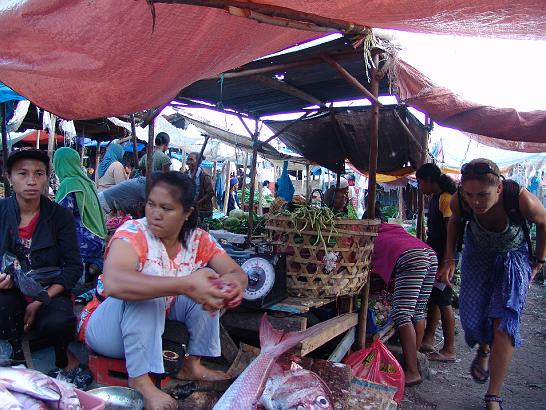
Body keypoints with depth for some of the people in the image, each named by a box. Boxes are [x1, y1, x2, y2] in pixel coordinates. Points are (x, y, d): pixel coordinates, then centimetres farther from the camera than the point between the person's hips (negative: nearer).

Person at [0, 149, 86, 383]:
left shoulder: (60, 216, -5)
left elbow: (73, 267, -7)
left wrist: (41, 302, -17)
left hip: (49, 293, -1)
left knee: (57, 323, -32)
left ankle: (64, 356, 4)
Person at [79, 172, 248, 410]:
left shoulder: (197, 240, -8)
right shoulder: (133, 233, -24)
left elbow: (237, 273, -13)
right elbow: (113, 282, -44)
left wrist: (233, 283, -39)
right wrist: (185, 285, -52)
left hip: (156, 330, 5)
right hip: (105, 327, -5)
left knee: (208, 281, -13)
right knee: (141, 290, -33)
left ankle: (192, 365, -4)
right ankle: (140, 380, -22)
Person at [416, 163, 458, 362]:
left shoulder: (446, 198, -16)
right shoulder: (435, 198, 13)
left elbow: (451, 233, -20)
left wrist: (446, 263, -22)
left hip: (443, 258, -10)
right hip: (435, 257, 10)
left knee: (443, 302, -3)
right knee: (433, 299, 15)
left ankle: (449, 350, 8)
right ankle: (428, 340, 25)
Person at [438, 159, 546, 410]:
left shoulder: (522, 199, -35)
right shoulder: (459, 201, -27)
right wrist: (449, 259, -5)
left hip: (512, 258, -2)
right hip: (477, 255, 2)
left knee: (503, 323, -9)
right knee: (471, 316, -1)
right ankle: (484, 349, 37)